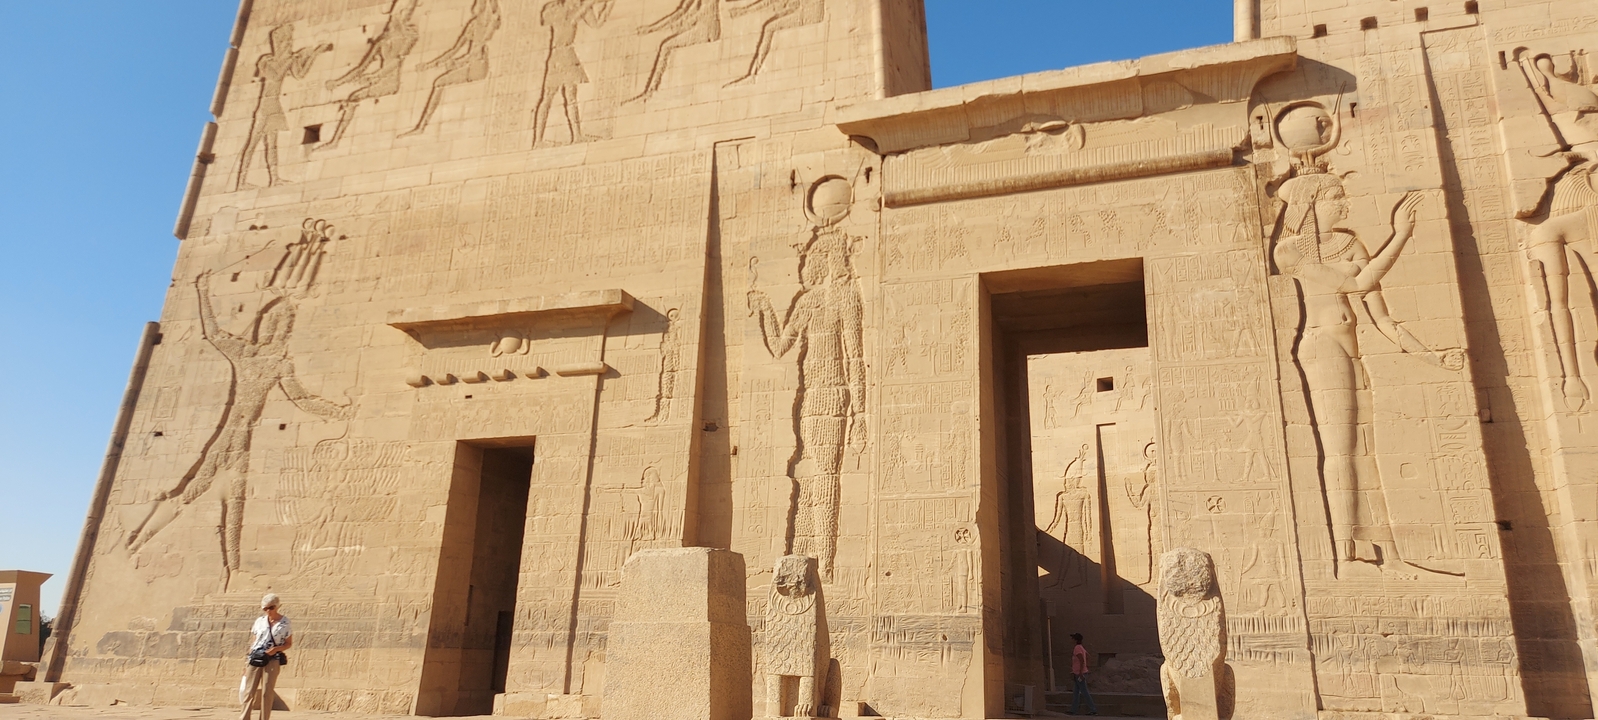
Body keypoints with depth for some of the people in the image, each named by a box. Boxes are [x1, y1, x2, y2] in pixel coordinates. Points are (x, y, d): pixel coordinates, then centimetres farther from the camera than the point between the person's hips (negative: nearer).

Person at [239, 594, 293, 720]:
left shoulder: (285, 622, -3)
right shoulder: (260, 621, 6)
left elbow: (289, 644, 1)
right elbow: (254, 642, 12)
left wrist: (276, 649, -17)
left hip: (273, 659, -3)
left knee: (267, 692, -1)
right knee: (248, 691, 0)